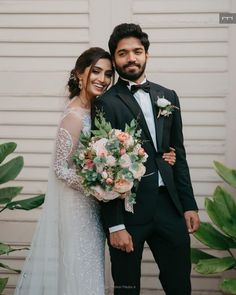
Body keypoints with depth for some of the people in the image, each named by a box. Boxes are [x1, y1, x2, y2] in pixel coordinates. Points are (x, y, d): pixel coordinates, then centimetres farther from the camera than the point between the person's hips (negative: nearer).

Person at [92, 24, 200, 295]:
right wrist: (114, 225, -12)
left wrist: (189, 204, 8)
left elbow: (178, 154, 13)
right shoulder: (106, 103, -7)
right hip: (128, 210, -4)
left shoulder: (168, 97, 10)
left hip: (169, 205, 5)